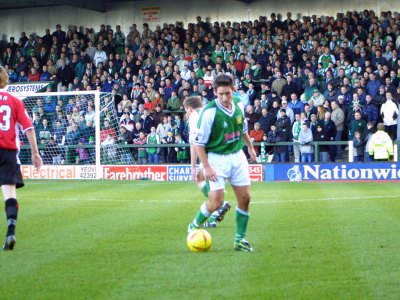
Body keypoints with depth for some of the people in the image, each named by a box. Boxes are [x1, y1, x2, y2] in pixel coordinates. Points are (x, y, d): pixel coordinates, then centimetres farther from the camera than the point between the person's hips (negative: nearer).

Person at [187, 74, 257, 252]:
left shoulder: (239, 105, -1)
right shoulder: (209, 112, -19)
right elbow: (198, 142, -16)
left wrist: (250, 147, 26)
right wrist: (206, 167, -19)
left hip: (237, 156, 6)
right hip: (216, 158, -6)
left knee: (245, 198, 3)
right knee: (216, 202, -11)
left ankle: (240, 239, 16)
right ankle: (194, 226, 17)